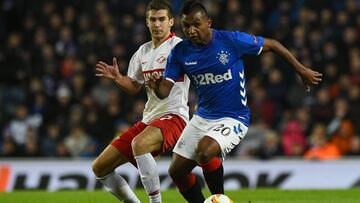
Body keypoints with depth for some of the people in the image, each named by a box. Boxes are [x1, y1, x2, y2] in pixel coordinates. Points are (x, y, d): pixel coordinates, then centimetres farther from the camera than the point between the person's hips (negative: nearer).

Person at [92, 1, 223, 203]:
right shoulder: (143, 51, 15)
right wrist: (117, 78, 3)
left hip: (174, 116, -8)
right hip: (148, 119, 8)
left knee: (139, 143, -40)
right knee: (100, 167, 4)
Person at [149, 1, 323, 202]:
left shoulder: (231, 40, -17)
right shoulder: (180, 52, -5)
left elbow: (272, 45, -4)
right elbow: (165, 91, -7)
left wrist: (302, 71, 1)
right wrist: (157, 87, -32)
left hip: (233, 119, -6)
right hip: (203, 117, 6)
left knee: (204, 151, -31)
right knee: (176, 171, 3)